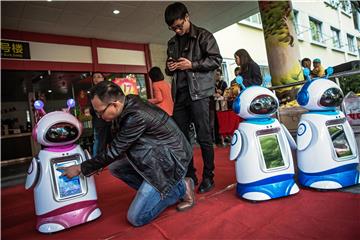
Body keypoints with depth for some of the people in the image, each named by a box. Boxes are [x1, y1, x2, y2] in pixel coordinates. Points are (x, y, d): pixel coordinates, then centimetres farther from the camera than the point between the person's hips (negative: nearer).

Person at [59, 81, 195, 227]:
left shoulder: (137, 116, -28)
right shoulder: (129, 104, -1)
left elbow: (114, 150, -18)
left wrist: (81, 169, -5)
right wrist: (96, 165, 11)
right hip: (156, 155, 9)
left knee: (136, 218, -6)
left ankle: (181, 187, 4)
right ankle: (158, 190, 9)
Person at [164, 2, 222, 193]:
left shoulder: (203, 36, 5)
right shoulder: (172, 43, 21)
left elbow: (216, 60, -3)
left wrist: (192, 65, -12)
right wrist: (169, 68, 3)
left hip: (198, 92, -5)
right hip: (179, 94, 6)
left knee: (203, 137, -4)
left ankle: (208, 177, 10)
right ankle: (189, 176, 18)